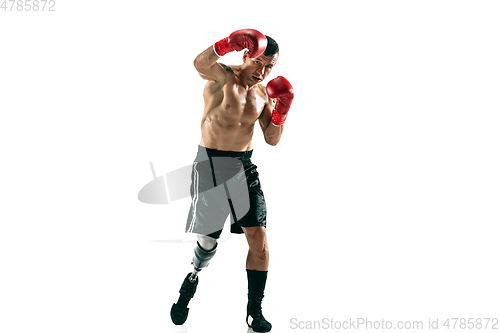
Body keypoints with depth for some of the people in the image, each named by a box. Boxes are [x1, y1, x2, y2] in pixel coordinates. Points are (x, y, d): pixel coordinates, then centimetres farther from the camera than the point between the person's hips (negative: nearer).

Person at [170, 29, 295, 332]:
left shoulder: (263, 93, 8)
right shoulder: (223, 76, -10)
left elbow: (272, 139, 9)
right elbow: (200, 64, -34)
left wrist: (280, 112, -8)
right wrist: (229, 43, -49)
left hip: (245, 167, 5)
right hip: (211, 165, -5)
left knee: (259, 237, -3)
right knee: (209, 240, 3)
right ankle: (192, 279, 38)